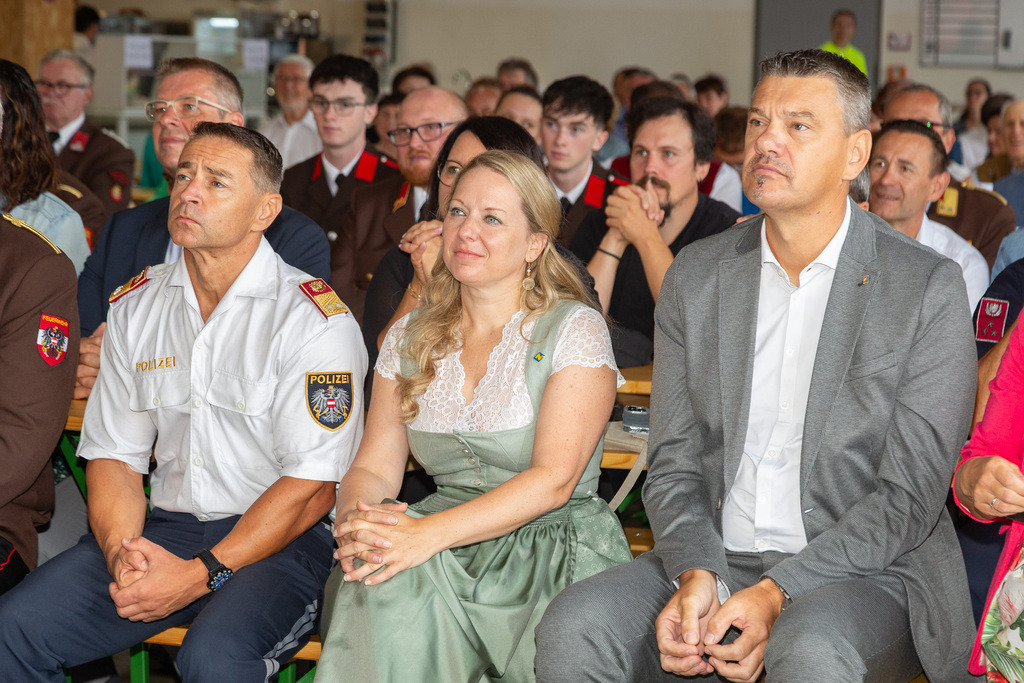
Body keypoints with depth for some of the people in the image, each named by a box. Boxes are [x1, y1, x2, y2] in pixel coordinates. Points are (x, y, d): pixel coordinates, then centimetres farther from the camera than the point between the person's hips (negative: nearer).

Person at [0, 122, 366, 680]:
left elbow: (314, 486, -12)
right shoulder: (135, 308, 9)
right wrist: (121, 552, -12)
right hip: (165, 527, 5)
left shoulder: (315, 319, -8)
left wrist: (201, 573, -19)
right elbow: (114, 454, 9)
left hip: (281, 542, -4)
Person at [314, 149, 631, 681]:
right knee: (379, 579, -31)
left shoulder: (574, 329, -3)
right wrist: (355, 518, -17)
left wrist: (428, 533, -26)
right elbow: (374, 466, 9)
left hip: (555, 553, -3)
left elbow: (554, 479, -14)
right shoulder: (409, 341, 14)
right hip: (445, 547, 4)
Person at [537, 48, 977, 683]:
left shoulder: (929, 288, -5)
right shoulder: (696, 274, 8)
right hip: (713, 559, 3)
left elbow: (910, 494, -9)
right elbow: (675, 463, 7)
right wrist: (695, 577, -13)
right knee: (572, 627, -22)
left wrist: (777, 594, -20)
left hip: (866, 571, -3)